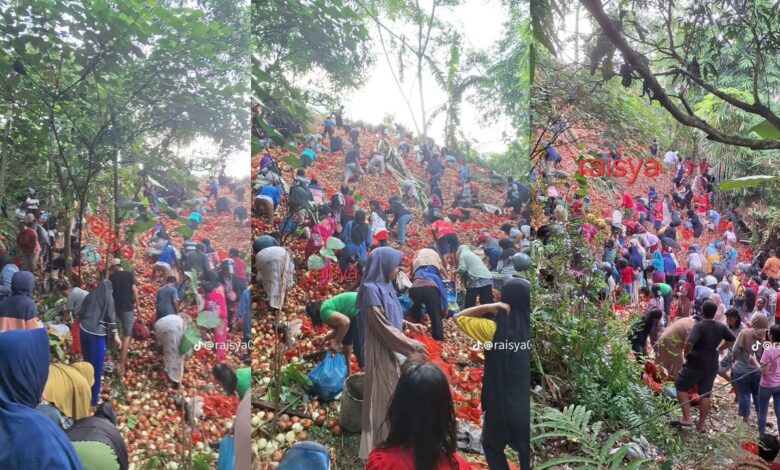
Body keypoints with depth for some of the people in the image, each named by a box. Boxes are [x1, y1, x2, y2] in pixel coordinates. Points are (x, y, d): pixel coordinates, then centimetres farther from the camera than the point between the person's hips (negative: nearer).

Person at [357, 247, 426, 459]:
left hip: (392, 349, 9)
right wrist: (412, 345, -16)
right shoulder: (372, 290, -20)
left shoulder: (385, 287, 7)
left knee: (393, 395, 17)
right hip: (382, 351, -9)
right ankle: (381, 445, 16)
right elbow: (383, 327, -21)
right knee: (384, 397, 2)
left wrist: (408, 325, 5)